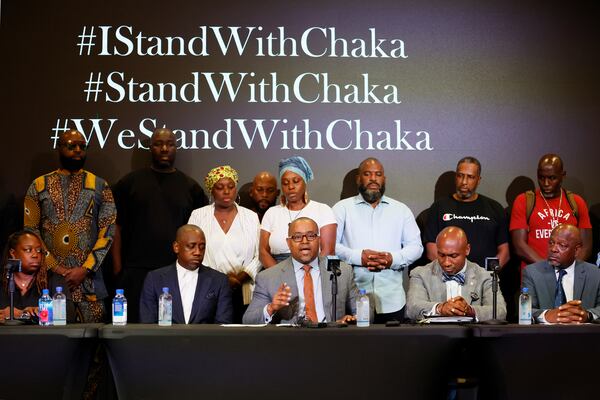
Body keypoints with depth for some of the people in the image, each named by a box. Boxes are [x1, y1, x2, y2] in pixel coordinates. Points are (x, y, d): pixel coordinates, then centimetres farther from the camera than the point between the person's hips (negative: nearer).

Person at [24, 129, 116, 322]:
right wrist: (56, 267, -7)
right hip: (50, 277, 0)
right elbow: (30, 231, 3)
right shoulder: (39, 185, 8)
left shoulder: (99, 186, 7)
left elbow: (107, 231, 1)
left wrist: (85, 269, -9)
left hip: (89, 278, 0)